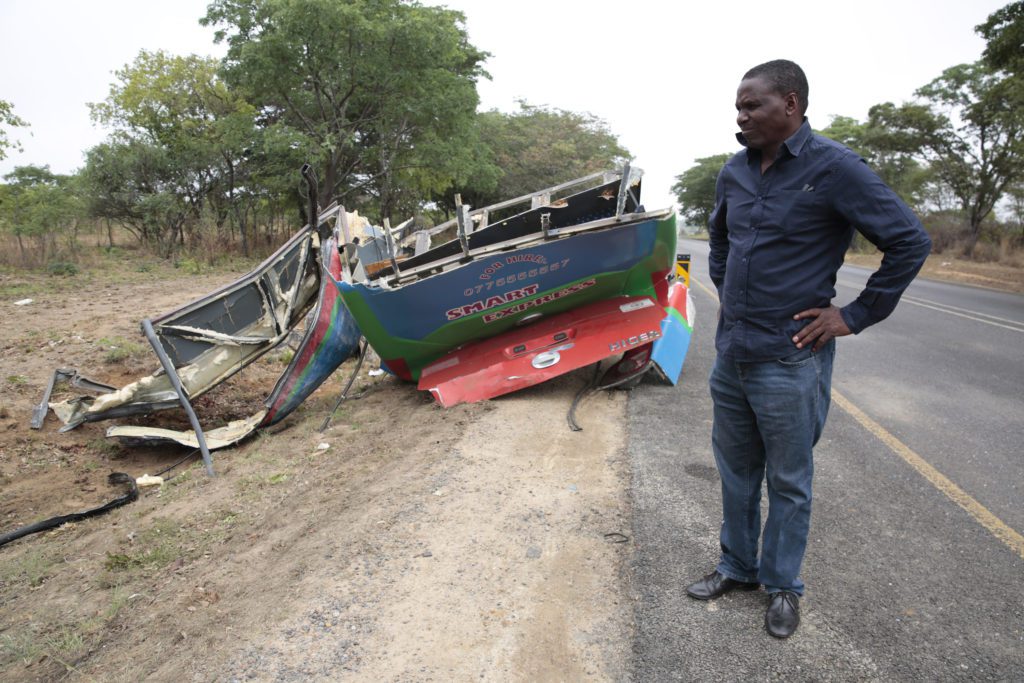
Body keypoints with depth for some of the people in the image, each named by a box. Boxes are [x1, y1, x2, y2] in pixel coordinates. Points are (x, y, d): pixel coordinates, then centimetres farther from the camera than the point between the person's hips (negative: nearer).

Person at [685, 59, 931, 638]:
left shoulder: (834, 167, -12)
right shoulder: (735, 173, 6)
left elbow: (910, 242, -10)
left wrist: (855, 316, -10)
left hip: (789, 361, -6)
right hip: (731, 353, 6)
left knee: (788, 482, 10)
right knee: (737, 471, 18)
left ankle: (783, 585, 30)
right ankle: (738, 567, 37)